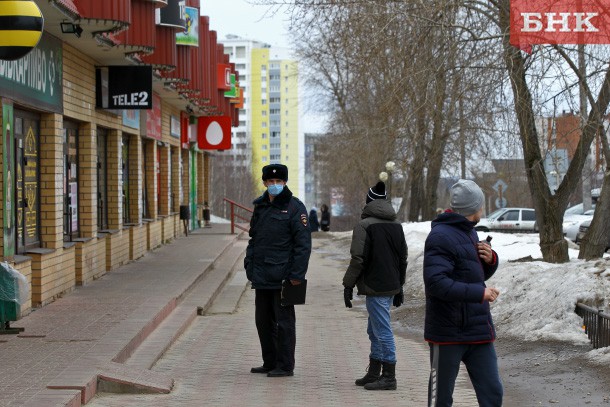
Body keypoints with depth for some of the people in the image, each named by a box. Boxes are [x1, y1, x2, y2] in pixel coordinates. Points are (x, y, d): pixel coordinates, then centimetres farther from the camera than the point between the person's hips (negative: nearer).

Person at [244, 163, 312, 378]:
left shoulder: (294, 207, -8)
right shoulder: (260, 206, 13)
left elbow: (303, 243, -11)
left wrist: (297, 274, -16)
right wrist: (250, 265, 11)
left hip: (282, 277, -7)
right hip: (262, 276, 7)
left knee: (284, 321, -1)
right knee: (263, 320, 13)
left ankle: (285, 366, 7)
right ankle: (270, 363, 24)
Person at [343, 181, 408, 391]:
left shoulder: (365, 225, -11)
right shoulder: (397, 225, 13)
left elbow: (358, 259, -14)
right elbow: (403, 257, 18)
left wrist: (348, 285, -7)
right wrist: (399, 285, 24)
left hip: (375, 287, -8)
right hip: (392, 286, 8)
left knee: (382, 331, -5)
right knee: (375, 331, 17)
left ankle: (389, 377, -3)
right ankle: (374, 373, 22)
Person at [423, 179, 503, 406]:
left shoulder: (469, 233, 15)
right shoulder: (441, 237, -16)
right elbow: (436, 283, -25)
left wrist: (490, 259, 2)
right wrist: (479, 293, -26)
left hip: (479, 330, 8)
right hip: (448, 334, -8)